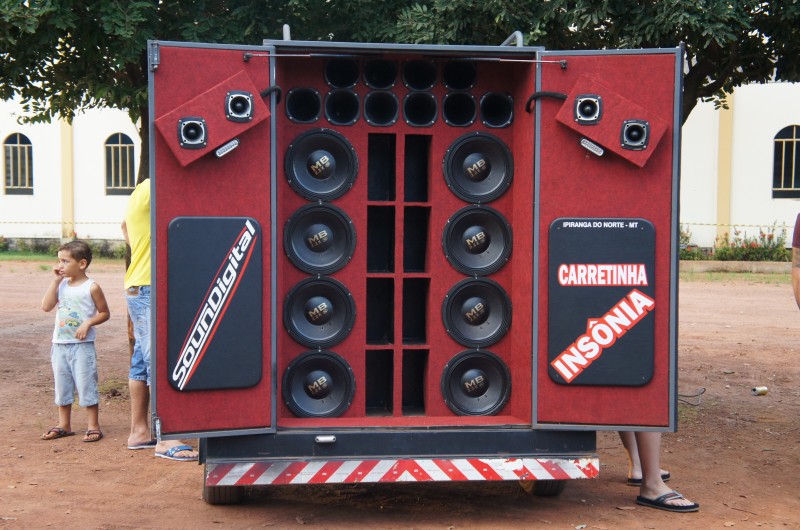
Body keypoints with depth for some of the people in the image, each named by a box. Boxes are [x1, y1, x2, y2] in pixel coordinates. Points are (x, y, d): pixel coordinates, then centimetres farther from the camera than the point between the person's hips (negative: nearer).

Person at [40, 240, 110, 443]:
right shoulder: (61, 285, 8)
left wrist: (88, 323, -17)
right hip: (60, 344, 6)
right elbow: (46, 306, -5)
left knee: (86, 384, -2)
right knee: (62, 385, 13)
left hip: (82, 345, -6)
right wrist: (55, 281, -6)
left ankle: (93, 426, 7)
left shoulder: (91, 287, -7)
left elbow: (105, 313, -1)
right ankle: (64, 425, 24)